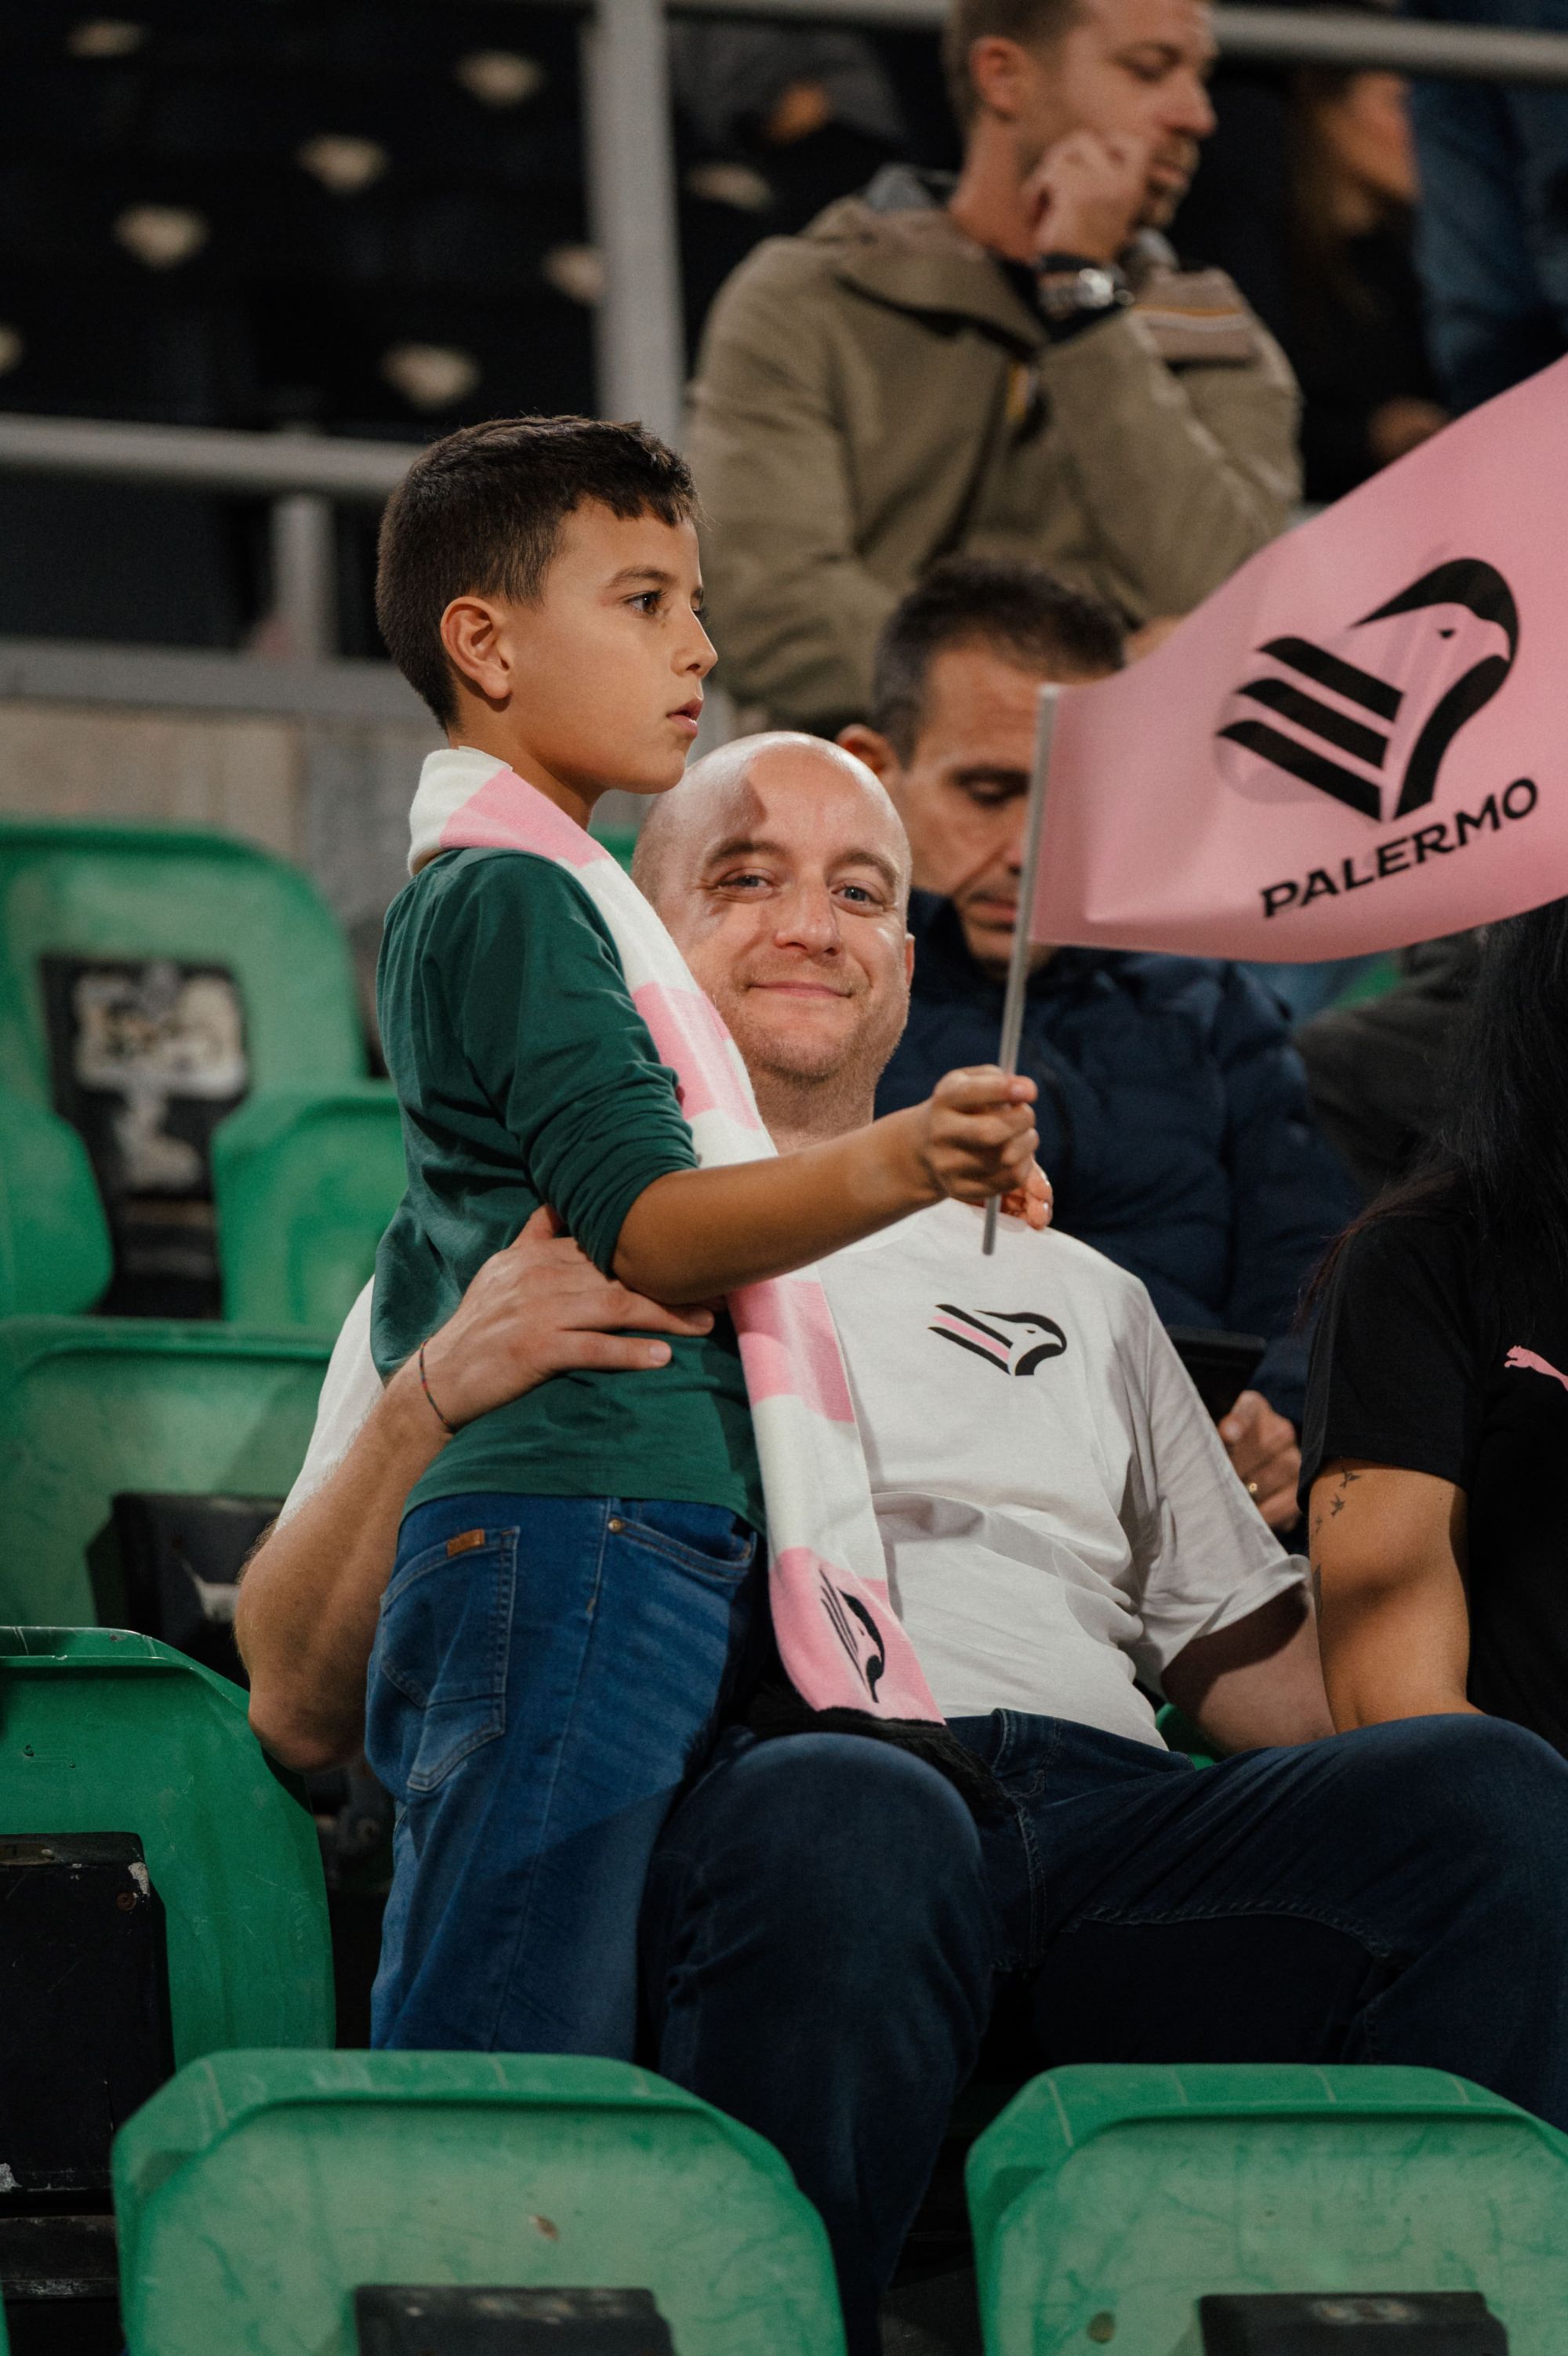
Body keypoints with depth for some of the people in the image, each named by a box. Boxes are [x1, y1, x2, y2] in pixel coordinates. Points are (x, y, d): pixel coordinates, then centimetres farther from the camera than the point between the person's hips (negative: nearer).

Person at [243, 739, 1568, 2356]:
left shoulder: (1074, 1298, 37)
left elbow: (1252, 1661, 28)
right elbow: (300, 1708, 12)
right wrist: (443, 1397, -6)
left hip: (1102, 1808, 4)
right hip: (734, 1782, -4)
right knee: (849, 1817, -42)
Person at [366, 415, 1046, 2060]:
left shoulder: (464, 891, 26)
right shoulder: (514, 890, -7)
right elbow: (642, 1225, -17)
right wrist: (892, 1168, -32)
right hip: (584, 1536, -11)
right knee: (516, 2075, -17)